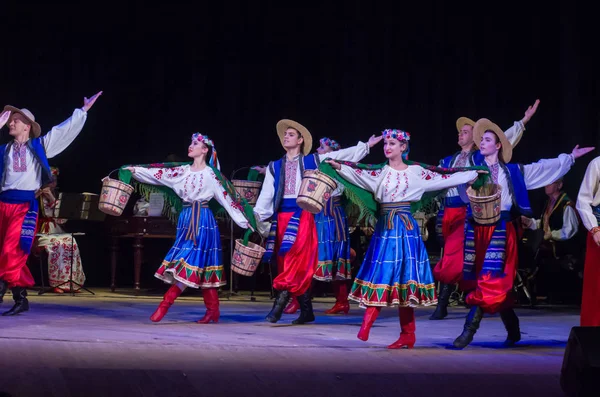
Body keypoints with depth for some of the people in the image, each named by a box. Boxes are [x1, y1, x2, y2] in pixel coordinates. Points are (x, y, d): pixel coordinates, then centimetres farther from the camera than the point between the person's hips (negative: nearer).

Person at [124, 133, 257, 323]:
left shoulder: (211, 174, -3)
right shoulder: (183, 171, 11)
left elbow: (228, 198, -5)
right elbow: (159, 174, 4)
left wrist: (245, 222, -7)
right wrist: (135, 170, -6)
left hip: (202, 221, -6)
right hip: (186, 220, 6)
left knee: (190, 263, -11)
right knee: (202, 267, 5)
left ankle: (165, 304, -14)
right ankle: (213, 311, 8)